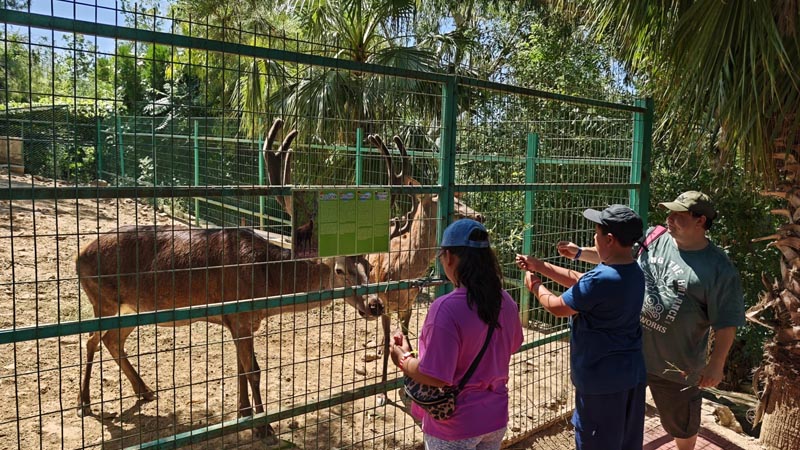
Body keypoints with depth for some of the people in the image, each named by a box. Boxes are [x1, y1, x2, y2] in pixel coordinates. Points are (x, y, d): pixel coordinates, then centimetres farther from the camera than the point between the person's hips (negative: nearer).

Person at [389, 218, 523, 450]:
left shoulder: (446, 309, -28)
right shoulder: (506, 302, -7)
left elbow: (434, 376, -26)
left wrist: (403, 359, -9)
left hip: (455, 427, -6)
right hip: (496, 417, 6)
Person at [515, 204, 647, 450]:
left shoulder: (601, 279, -28)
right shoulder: (634, 272, 1)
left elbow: (557, 307, -15)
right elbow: (580, 281, 10)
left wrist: (535, 286, 4)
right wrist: (540, 266, 9)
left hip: (601, 378, -8)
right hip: (632, 373, 9)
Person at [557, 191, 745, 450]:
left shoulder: (719, 268, -17)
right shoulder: (654, 239, -5)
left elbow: (726, 322, -13)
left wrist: (716, 364, -12)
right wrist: (579, 253, -3)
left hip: (677, 364, -4)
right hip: (632, 351, 4)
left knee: (681, 424, 19)